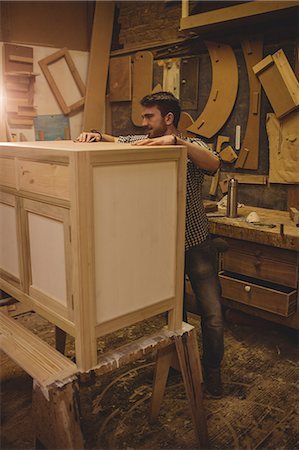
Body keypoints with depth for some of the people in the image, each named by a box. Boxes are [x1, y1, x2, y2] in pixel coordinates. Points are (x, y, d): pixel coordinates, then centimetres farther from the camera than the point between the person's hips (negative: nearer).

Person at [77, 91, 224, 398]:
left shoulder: (191, 146, -11)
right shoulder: (141, 143, 1)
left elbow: (213, 164, -32)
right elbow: (114, 141, 12)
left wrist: (175, 141, -44)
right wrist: (95, 135, -10)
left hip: (196, 244, -3)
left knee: (212, 315, -2)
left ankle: (212, 369, 23)